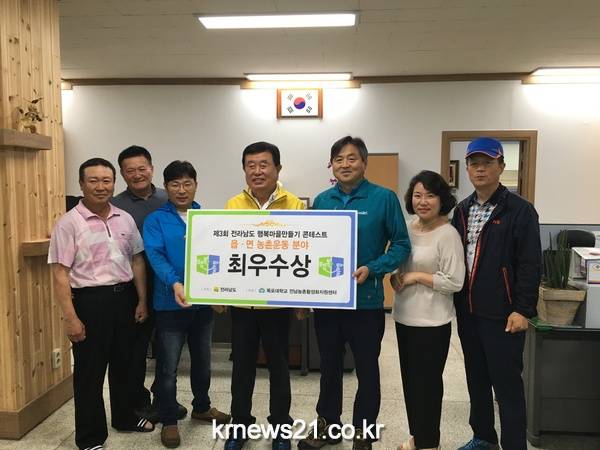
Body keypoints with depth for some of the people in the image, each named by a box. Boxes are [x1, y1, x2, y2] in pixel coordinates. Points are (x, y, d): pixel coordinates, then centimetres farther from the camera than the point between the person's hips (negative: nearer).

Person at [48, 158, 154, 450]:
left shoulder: (125, 219, 5)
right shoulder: (69, 223, -10)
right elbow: (60, 274, -11)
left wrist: (141, 300, 7)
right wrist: (70, 317, -15)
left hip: (124, 297, 5)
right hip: (90, 300, -5)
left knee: (124, 363, 19)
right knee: (89, 371, 7)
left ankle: (124, 417, 39)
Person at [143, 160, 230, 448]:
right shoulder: (155, 221, -6)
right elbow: (155, 255, -19)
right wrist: (175, 283, -36)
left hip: (204, 302, 4)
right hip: (170, 304, -4)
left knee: (202, 360, 20)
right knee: (168, 366, 7)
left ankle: (201, 407, 41)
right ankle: (168, 421, 25)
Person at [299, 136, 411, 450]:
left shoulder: (384, 198, -8)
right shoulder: (321, 200, 4)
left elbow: (401, 245, -8)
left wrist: (371, 269, -21)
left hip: (365, 301, -4)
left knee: (367, 371, 13)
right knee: (329, 367, 19)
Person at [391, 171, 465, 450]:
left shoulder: (448, 234, -15)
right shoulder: (407, 228, 6)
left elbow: (455, 282, -19)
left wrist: (417, 276, -17)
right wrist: (395, 277, -3)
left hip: (432, 322, -7)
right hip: (404, 317, 8)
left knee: (427, 382, 7)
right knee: (410, 380, 18)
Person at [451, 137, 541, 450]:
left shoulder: (520, 210, -8)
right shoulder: (462, 210, 10)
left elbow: (530, 265, -11)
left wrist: (522, 310, -16)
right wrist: (457, 301, 9)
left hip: (502, 314, -6)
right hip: (468, 311, 6)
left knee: (507, 384, 3)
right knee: (476, 378, 18)